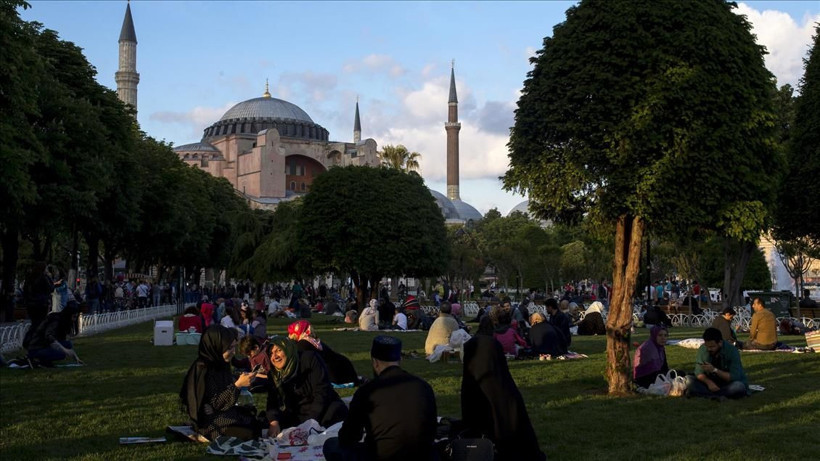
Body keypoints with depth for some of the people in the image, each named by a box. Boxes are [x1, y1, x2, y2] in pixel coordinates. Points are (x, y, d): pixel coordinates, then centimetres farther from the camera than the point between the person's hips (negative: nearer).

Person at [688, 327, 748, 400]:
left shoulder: (732, 351, -20)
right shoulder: (702, 349, -9)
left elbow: (734, 377, -24)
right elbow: (699, 372, -6)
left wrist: (714, 370, -33)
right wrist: (708, 382, -26)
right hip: (712, 382, 3)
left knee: (738, 387, -36)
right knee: (692, 384, -23)